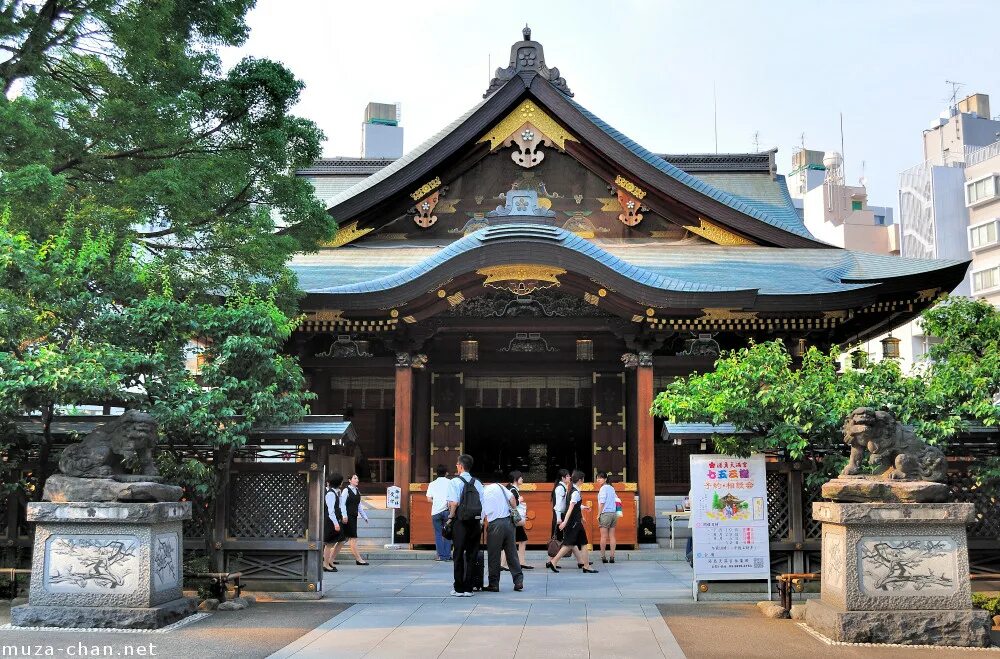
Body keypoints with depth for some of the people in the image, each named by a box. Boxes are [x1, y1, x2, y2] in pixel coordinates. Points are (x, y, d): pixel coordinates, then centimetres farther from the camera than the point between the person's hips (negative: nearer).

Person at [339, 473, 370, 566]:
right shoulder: (346, 490, -7)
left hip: (354, 517, 8)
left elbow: (359, 505, 21)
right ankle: (358, 559, -6)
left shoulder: (357, 491, 15)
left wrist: (364, 517, 20)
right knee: (353, 538, -7)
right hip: (347, 518, -8)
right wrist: (344, 516, -24)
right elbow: (342, 504, -14)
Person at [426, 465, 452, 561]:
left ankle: (441, 555, 2)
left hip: (436, 511, 0)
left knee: (438, 534, 6)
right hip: (447, 510, 0)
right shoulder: (450, 483, 1)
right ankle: (447, 555, 5)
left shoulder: (432, 484, 5)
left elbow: (429, 499, 0)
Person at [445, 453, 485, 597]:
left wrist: (450, 517, -4)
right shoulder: (477, 483, 8)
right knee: (471, 555, 9)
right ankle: (469, 588, 11)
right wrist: (480, 521, 10)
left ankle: (459, 589, 7)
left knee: (458, 555, 5)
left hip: (460, 521, -4)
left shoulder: (455, 481, -6)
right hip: (476, 521, 4)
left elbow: (454, 503, -16)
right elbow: (482, 504, 3)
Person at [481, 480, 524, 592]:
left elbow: (483, 517, 0)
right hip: (508, 521, 4)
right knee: (512, 553, 9)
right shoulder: (497, 486, 9)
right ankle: (519, 581, 9)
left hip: (495, 525, -4)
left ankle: (494, 584, 9)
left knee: (493, 556, 5)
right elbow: (512, 499, 4)